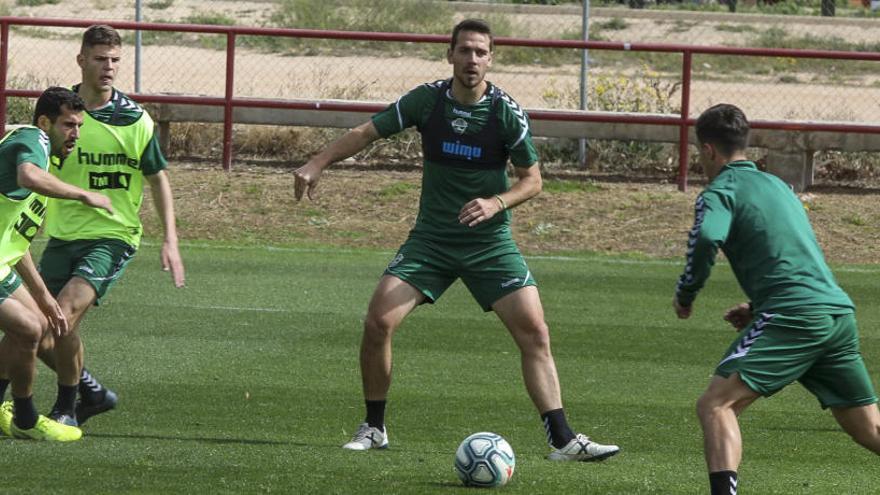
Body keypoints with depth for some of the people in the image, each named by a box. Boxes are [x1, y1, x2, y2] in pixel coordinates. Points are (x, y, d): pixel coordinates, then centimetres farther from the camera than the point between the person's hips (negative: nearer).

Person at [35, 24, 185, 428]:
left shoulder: (135, 119, -3)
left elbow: (158, 179, 7)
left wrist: (170, 240, -1)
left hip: (112, 236, -3)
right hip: (62, 237, 3)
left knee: (64, 317, -23)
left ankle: (66, 407, -3)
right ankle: (90, 391, 24)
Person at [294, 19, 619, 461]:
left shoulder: (506, 112, -9)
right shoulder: (427, 100, -5)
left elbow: (531, 179, -2)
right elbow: (367, 132, 3)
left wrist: (496, 203, -21)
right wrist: (317, 164, -9)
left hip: (490, 242, -1)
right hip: (431, 238, 1)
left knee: (534, 331, -13)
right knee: (378, 322, -12)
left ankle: (562, 440, -9)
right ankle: (373, 429, 6)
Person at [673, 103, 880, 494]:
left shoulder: (721, 190, 1)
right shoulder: (776, 184, 26)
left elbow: (706, 238, -20)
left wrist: (685, 294, -4)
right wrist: (758, 307, 32)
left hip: (793, 316, -8)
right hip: (839, 312, 8)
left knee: (715, 405, -10)